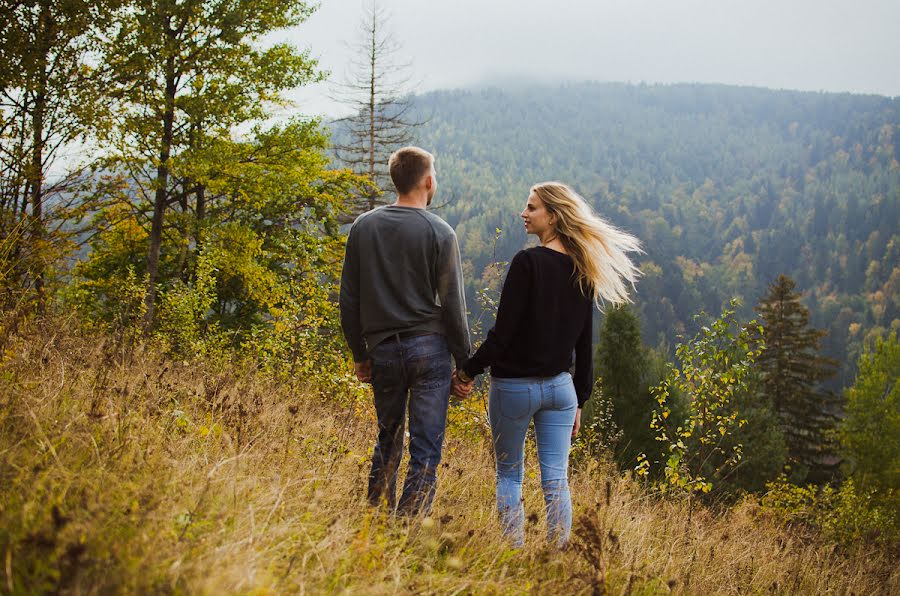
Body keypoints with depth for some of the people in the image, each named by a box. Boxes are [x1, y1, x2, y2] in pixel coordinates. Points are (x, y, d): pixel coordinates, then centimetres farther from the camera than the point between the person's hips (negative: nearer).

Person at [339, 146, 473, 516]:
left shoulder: (363, 227, 6)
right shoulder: (439, 232, -6)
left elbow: (349, 300, 8)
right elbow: (452, 305, -6)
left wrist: (360, 355, 16)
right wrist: (465, 365, 1)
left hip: (382, 350, 4)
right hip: (429, 348, -4)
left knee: (388, 441, 19)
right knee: (426, 450, 1)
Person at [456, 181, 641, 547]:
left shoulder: (528, 262, -15)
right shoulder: (582, 270, 6)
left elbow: (503, 332, -17)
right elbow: (583, 343, 11)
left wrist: (470, 370, -4)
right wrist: (579, 400, 17)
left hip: (514, 385, -5)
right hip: (560, 386, 5)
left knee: (509, 474, 10)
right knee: (556, 480, 6)